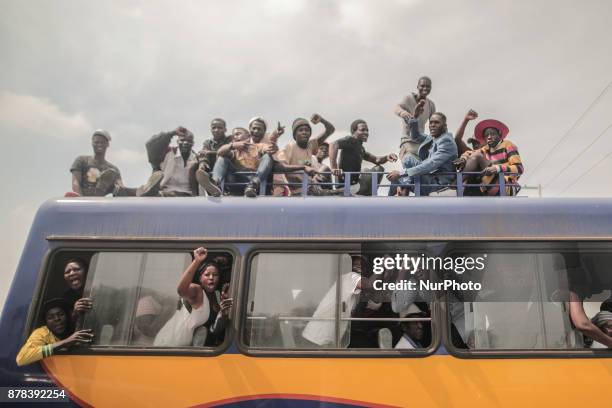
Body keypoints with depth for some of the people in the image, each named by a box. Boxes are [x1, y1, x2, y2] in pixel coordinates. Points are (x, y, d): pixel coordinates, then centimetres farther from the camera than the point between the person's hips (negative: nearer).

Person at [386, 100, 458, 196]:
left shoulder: (447, 141, -19)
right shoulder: (432, 138, 8)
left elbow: (431, 164, -30)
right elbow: (416, 136, 26)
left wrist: (401, 173, -33)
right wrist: (415, 117, 5)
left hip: (438, 182, -9)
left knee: (397, 178, -15)